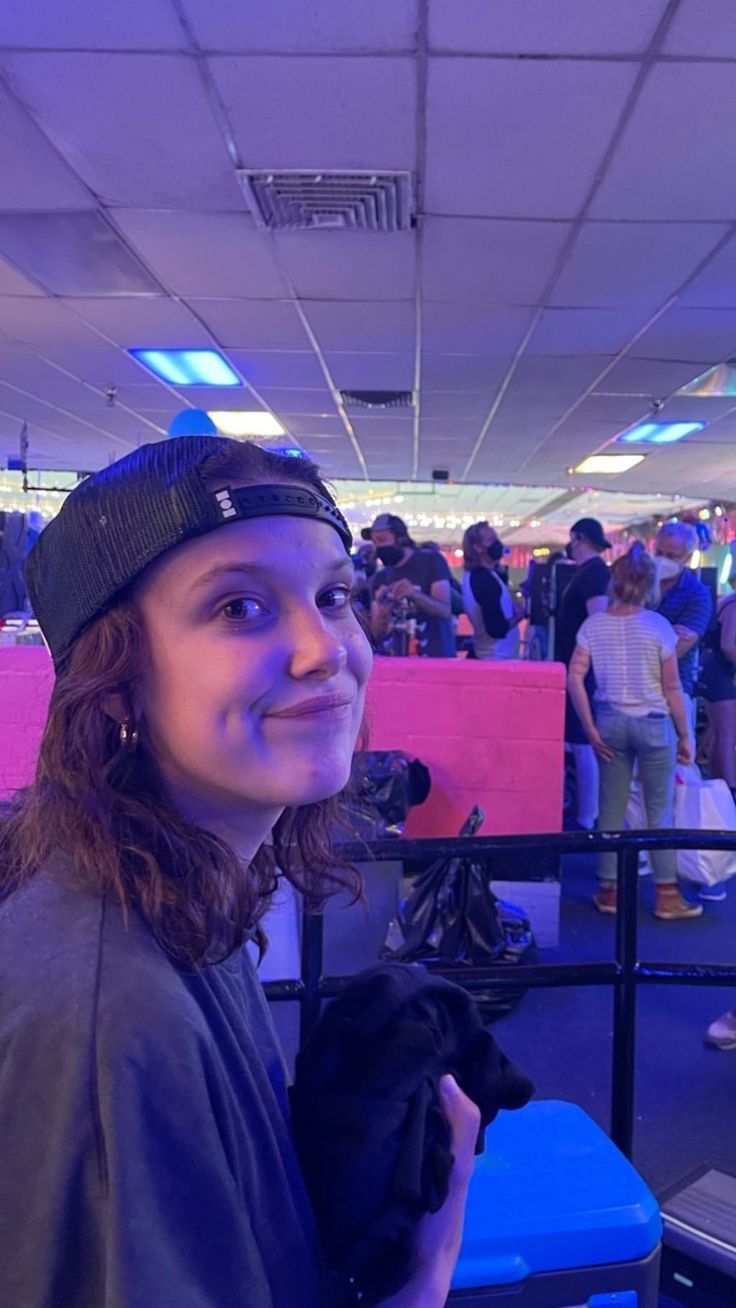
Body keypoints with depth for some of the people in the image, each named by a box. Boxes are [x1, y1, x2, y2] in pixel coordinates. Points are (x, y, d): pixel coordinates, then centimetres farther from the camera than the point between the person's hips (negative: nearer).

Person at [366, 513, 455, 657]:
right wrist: (383, 614, -16)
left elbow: (445, 611, -10)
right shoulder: (379, 578, 10)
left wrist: (415, 595, -26)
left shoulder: (431, 560, 0)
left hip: (435, 658, -3)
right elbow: (377, 634, 5)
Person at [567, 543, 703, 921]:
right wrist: (685, 735, 1)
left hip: (610, 722, 3)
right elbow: (672, 687, -7)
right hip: (653, 723, -3)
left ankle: (608, 890, 17)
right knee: (660, 810, 6)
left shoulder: (593, 625, -1)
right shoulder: (657, 625, -8)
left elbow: (574, 679, -6)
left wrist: (590, 728, 0)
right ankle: (666, 895, 11)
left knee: (611, 808, 10)